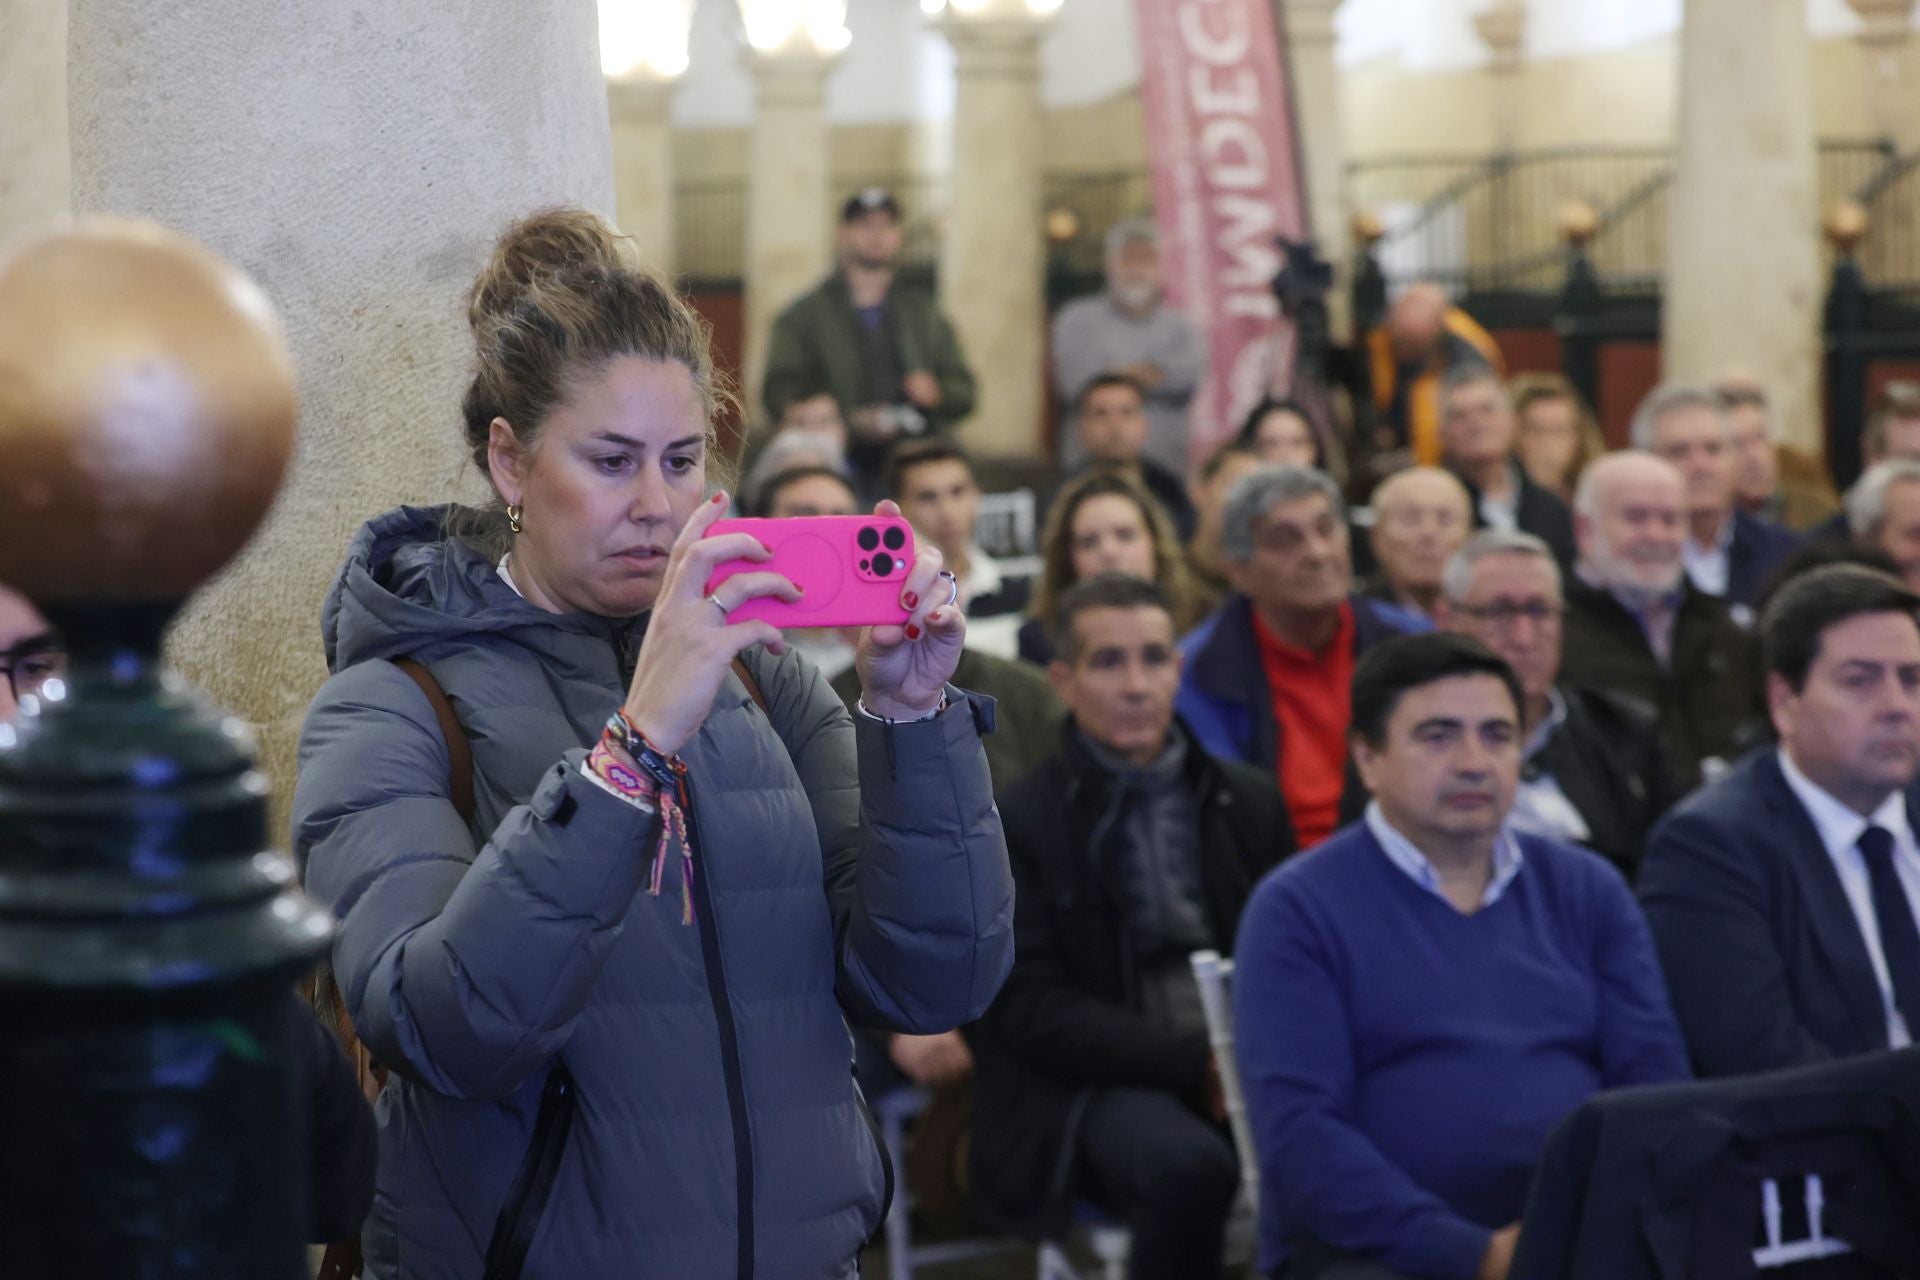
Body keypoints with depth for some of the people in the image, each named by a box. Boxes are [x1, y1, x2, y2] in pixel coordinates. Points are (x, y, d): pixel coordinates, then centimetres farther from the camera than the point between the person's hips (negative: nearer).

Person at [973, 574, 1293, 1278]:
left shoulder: (1250, 799, 14)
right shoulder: (1012, 823, 0)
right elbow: (1033, 1011, -6)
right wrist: (1194, 1062, -17)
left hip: (1245, 1068, 4)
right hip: (1096, 1083, -3)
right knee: (1188, 1164, -35)